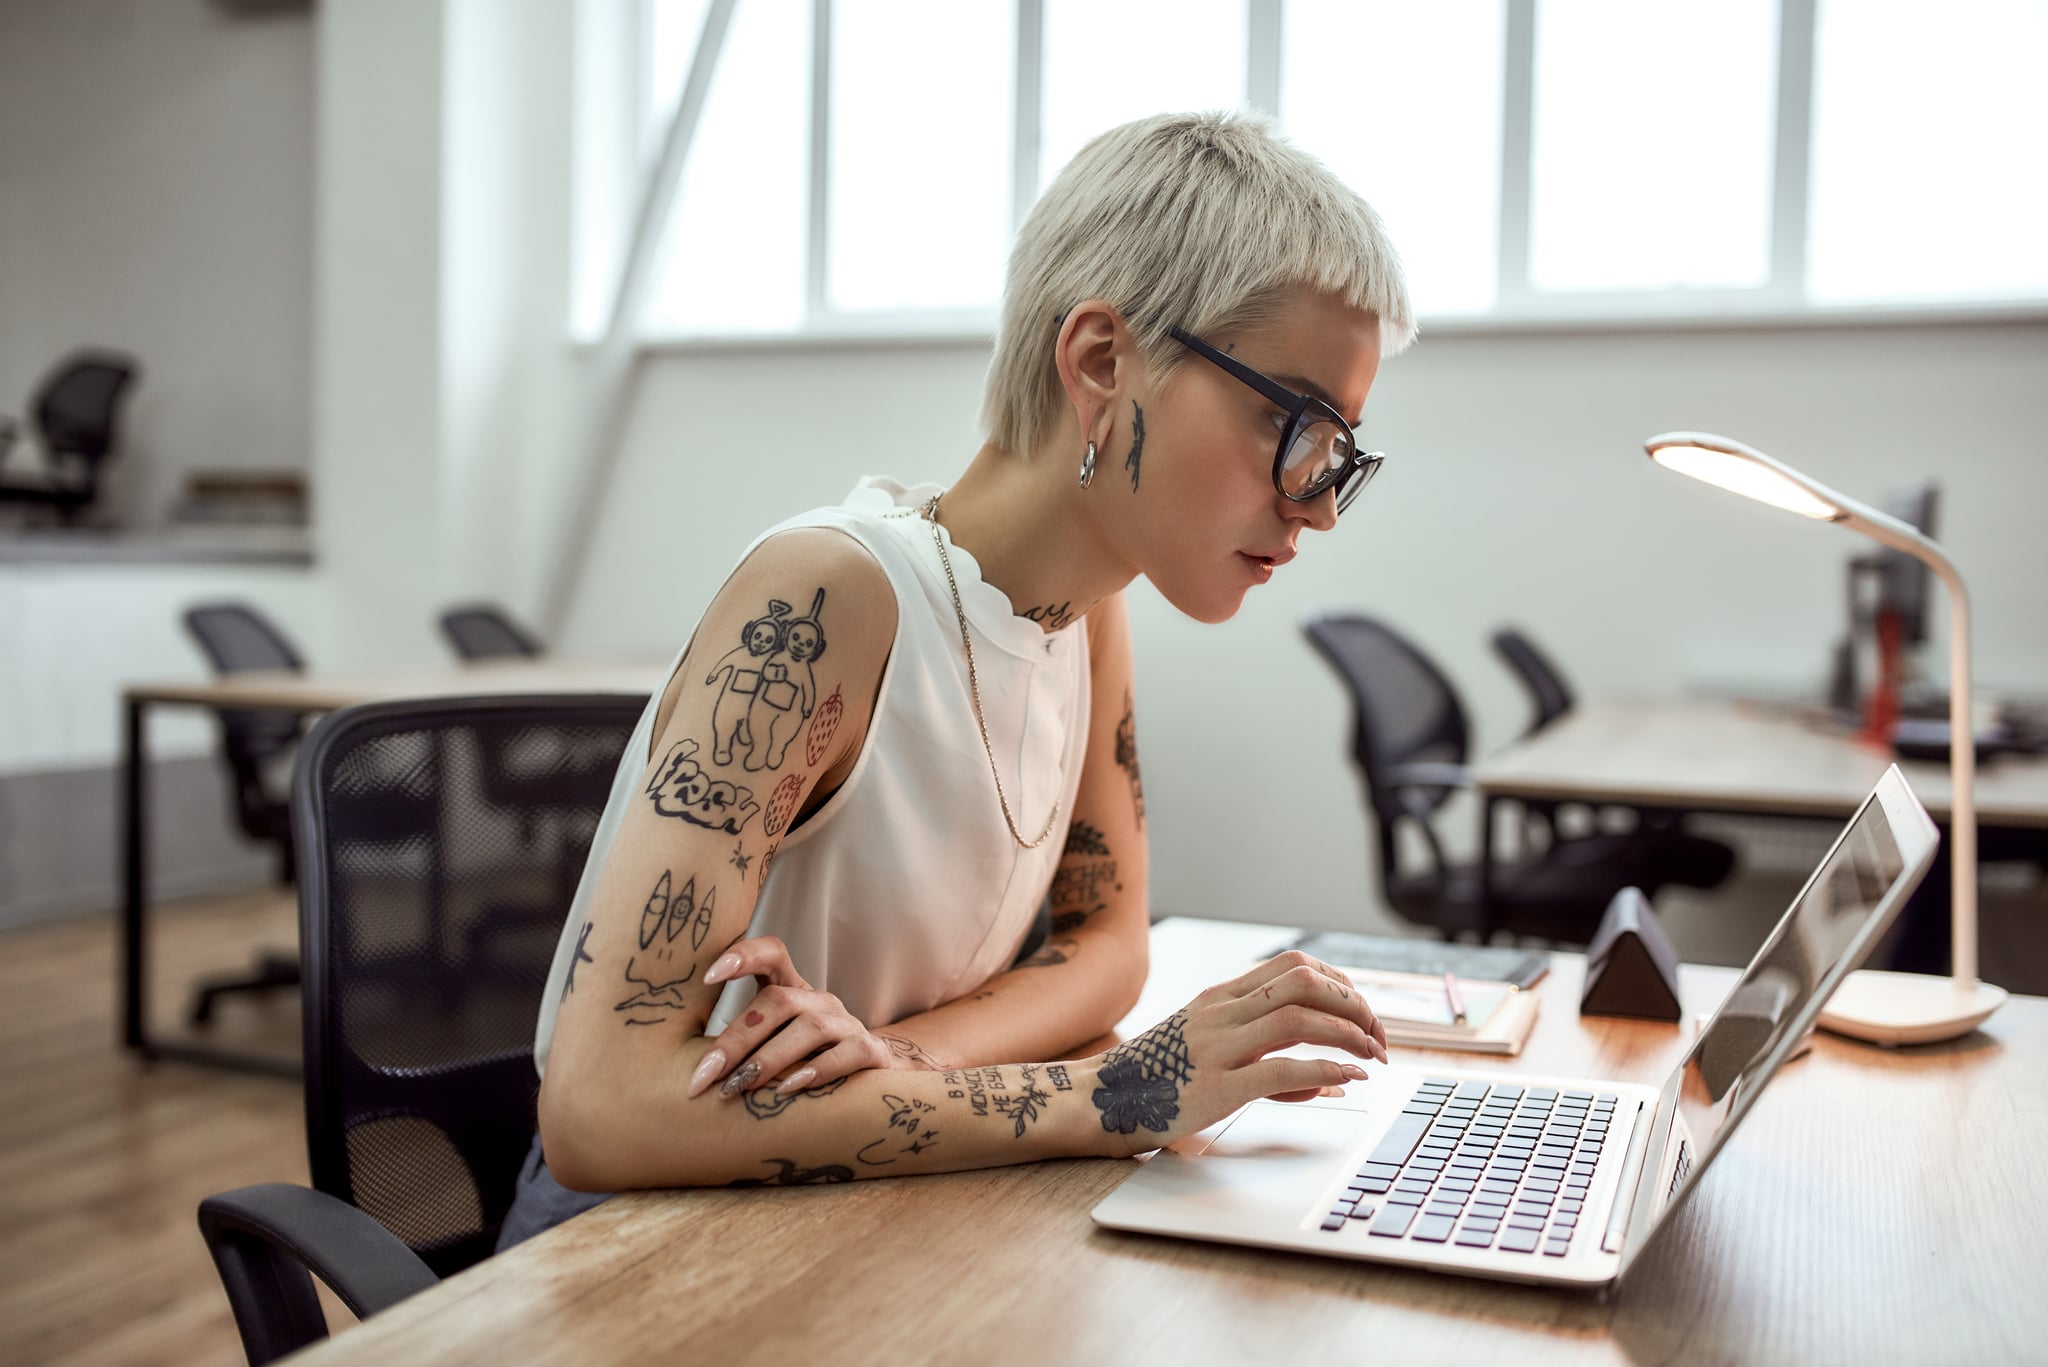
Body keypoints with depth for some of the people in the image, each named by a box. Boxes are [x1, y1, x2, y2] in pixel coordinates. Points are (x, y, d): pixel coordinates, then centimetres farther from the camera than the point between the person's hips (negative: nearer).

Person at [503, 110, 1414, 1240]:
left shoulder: (1087, 601, -1)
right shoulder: (823, 604, -25)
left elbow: (1106, 936, 5)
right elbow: (601, 1108, -30)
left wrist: (907, 1053, -16)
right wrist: (1114, 1095, -31)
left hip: (860, 1229, 6)